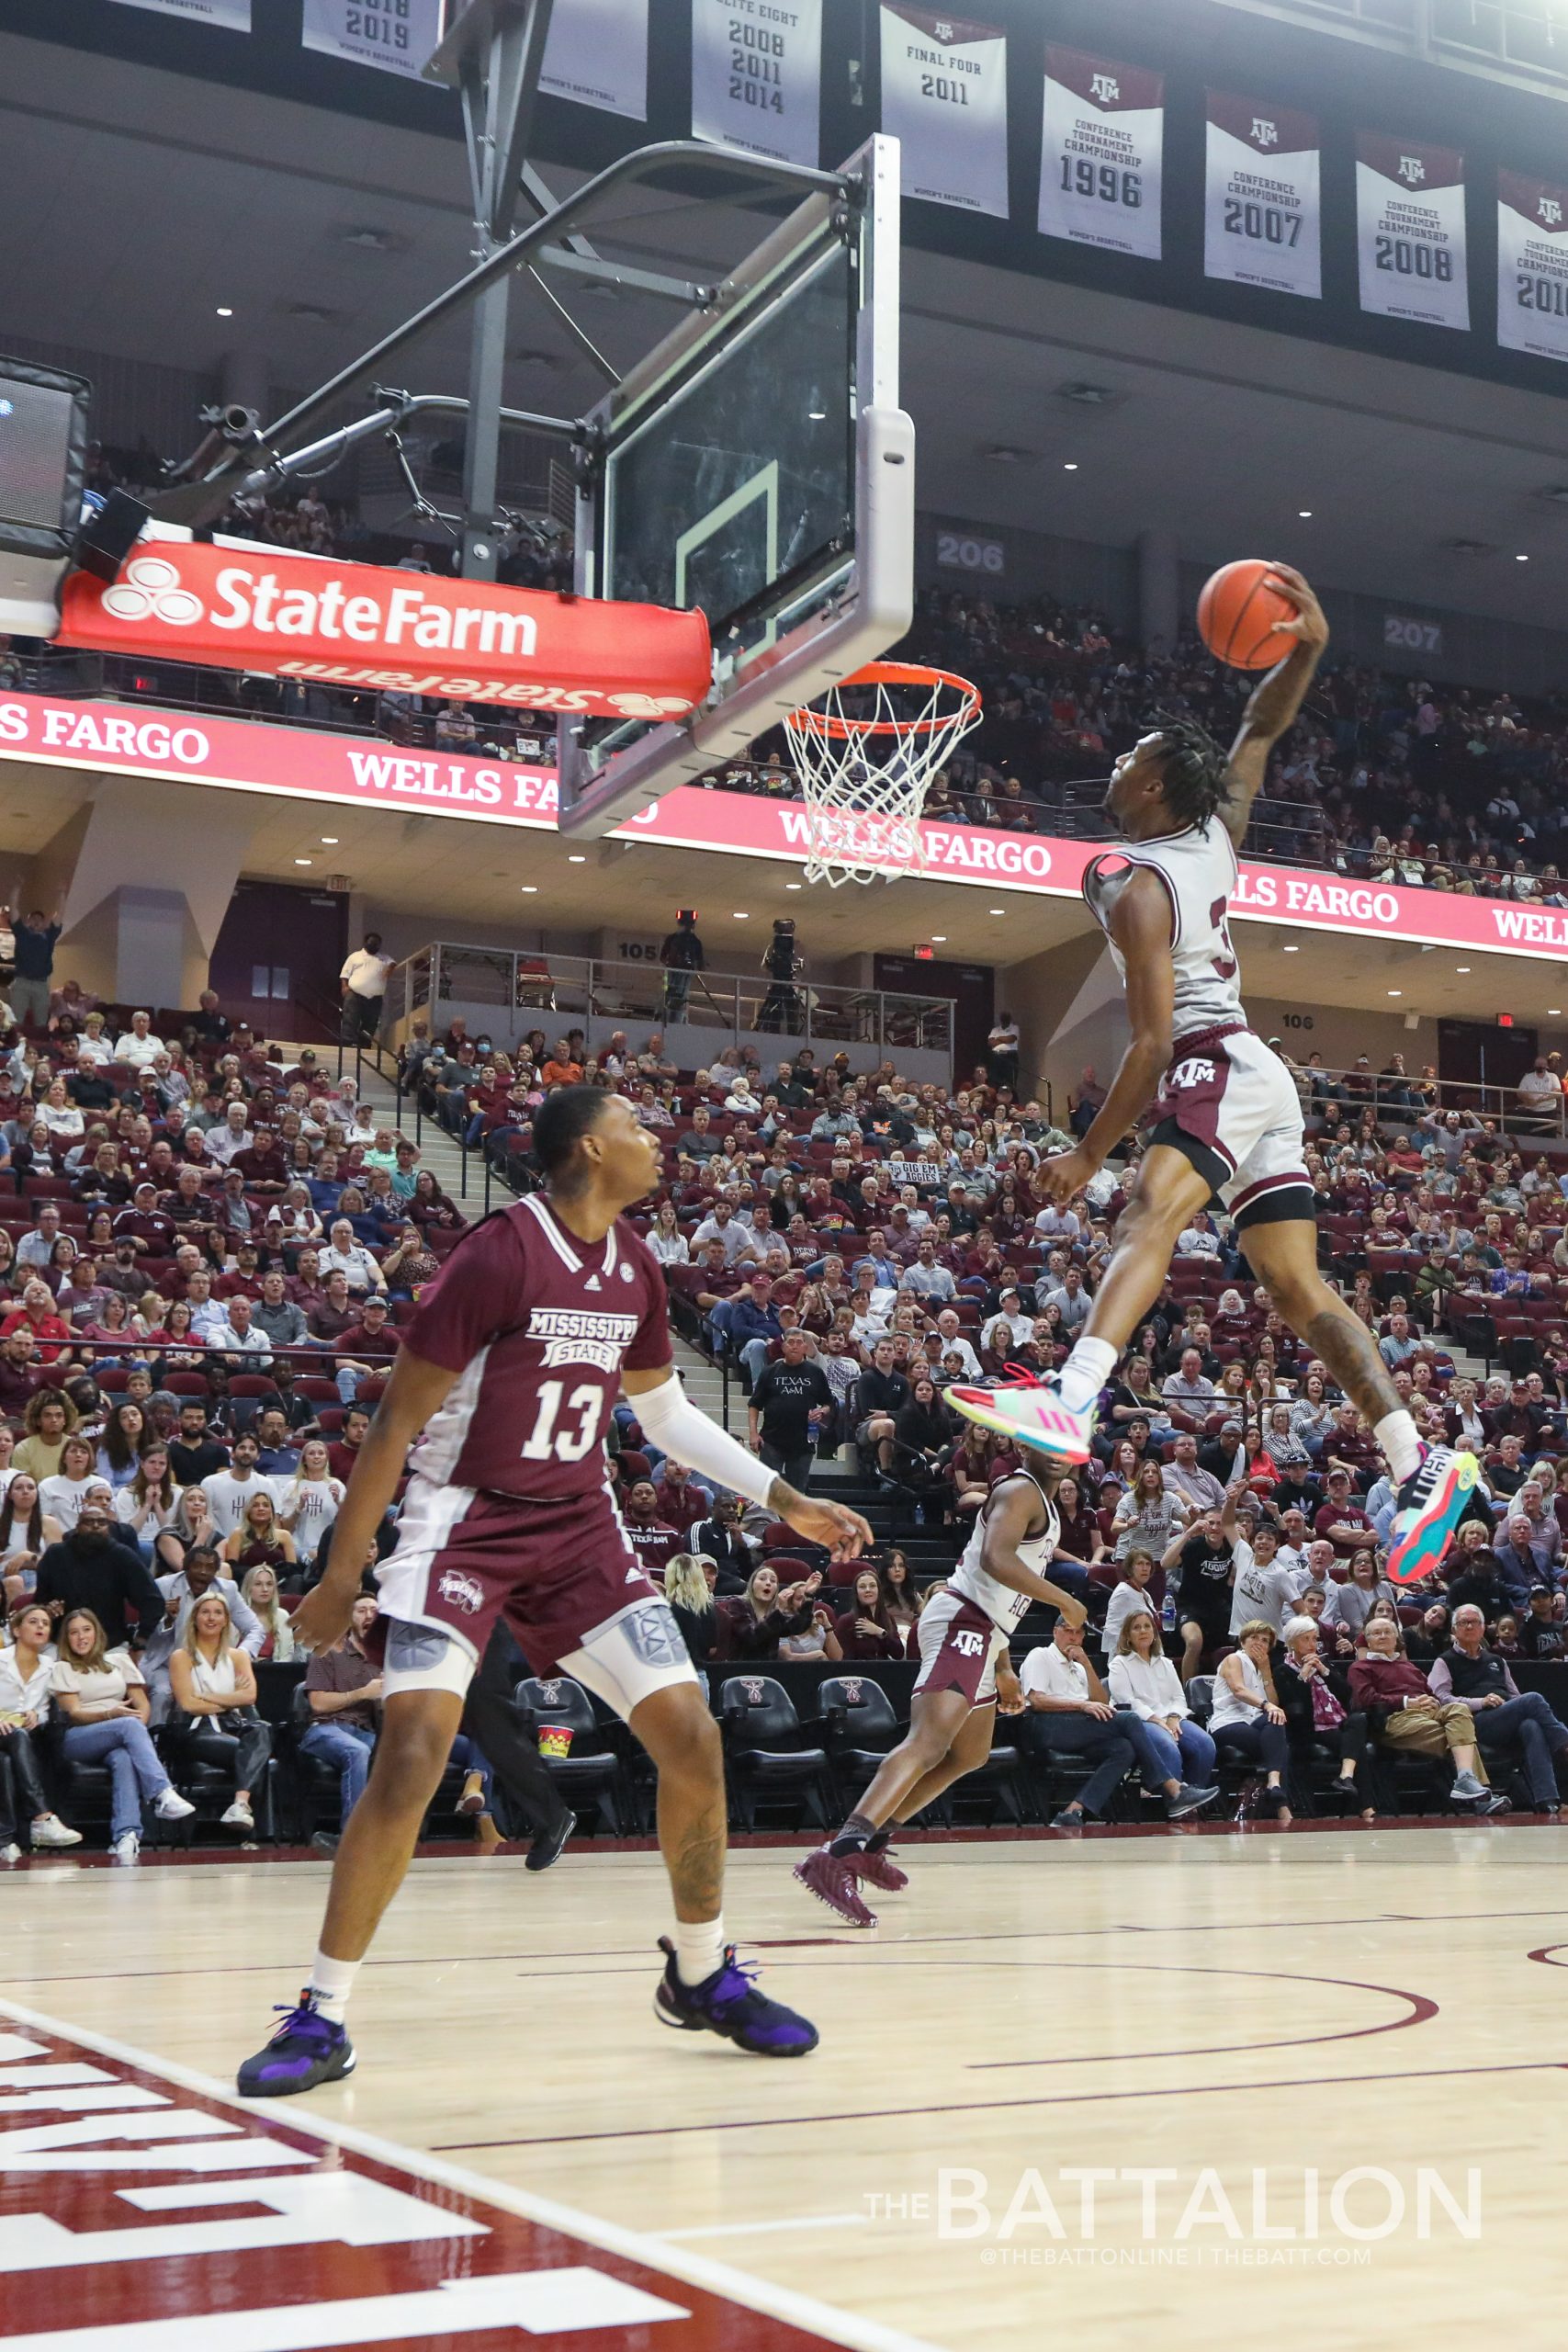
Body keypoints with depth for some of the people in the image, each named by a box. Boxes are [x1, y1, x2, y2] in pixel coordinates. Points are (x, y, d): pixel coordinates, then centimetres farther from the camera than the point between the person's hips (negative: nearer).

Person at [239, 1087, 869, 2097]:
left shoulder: (635, 1270, 3)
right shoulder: (497, 1255, -18)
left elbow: (666, 1412, 19)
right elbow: (399, 1419, -13)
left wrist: (785, 1500, 14)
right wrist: (341, 1577, -11)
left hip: (580, 1526, 6)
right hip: (466, 1522, -6)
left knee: (693, 1737, -1)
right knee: (413, 1756, -19)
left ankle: (704, 1974, 20)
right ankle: (322, 2020, -5)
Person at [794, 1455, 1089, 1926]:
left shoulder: (1041, 1501, 22)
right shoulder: (1020, 1491, -8)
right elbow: (996, 1560, -26)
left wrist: (1003, 1668, 27)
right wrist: (1064, 1601, -17)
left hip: (981, 1632, 11)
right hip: (961, 1623, -11)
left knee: (970, 1755, 22)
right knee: (929, 1743, -25)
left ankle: (870, 1845, 25)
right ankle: (836, 1857, -40)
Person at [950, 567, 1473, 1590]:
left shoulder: (1137, 888, -12)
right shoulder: (1218, 838, 11)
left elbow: (1153, 1042, -18)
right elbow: (1262, 730, 24)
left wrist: (1090, 1153, -15)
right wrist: (1309, 645, 7)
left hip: (1215, 1069, -10)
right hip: (1262, 1076, 10)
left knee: (1150, 1215, -33)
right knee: (1299, 1286, 7)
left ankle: (1071, 1402, -58)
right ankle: (1423, 1463, 0)